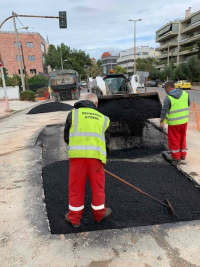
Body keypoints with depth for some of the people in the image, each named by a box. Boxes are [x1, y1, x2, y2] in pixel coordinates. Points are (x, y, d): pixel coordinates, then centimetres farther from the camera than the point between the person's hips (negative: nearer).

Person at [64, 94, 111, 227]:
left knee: (76, 186, 12)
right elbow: (106, 141, 18)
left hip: (77, 155, -1)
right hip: (96, 155, 1)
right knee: (98, 186, 18)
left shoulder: (73, 113, 14)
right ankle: (99, 214, 37)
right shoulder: (103, 118, 19)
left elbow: (66, 137, 12)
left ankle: (74, 218, 27)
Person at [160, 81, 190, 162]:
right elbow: (188, 104, 13)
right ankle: (182, 154, 31)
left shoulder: (168, 98, -16)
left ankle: (175, 156, 18)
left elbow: (164, 111, -16)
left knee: (174, 139, 8)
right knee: (182, 138, 18)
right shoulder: (184, 93, 1)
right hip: (184, 120, 6)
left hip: (174, 122, -6)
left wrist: (162, 121, -4)